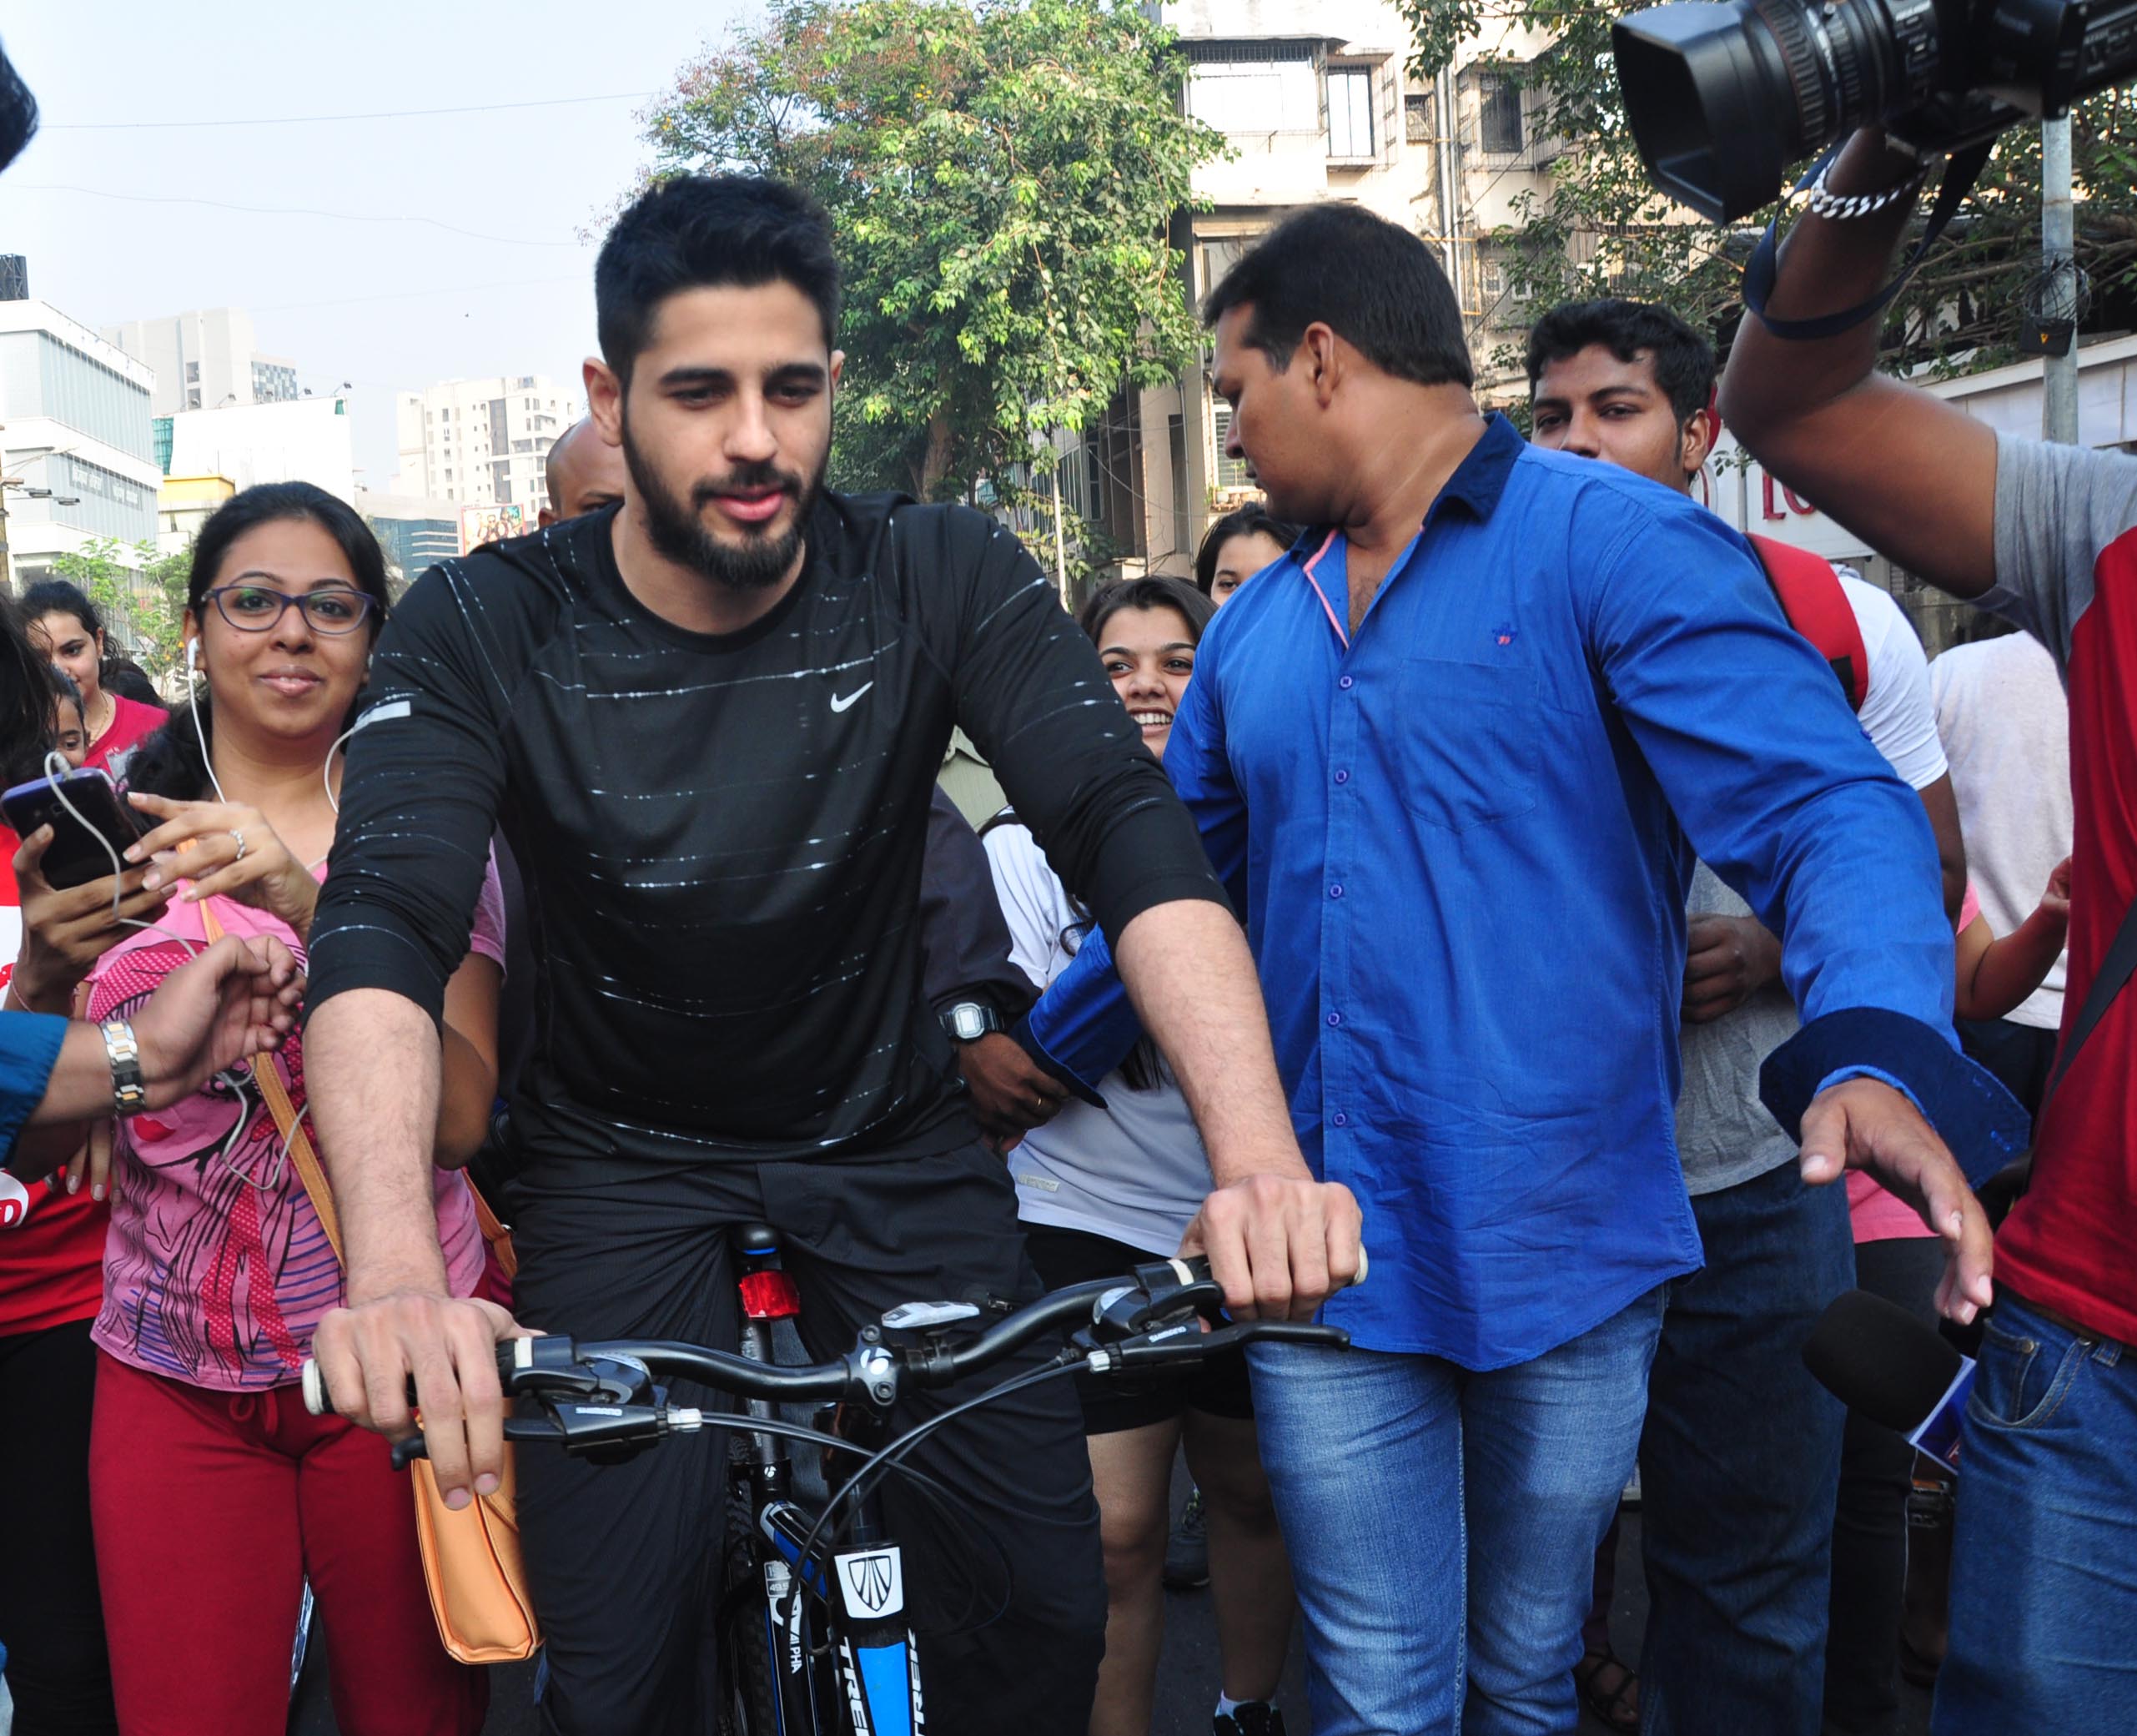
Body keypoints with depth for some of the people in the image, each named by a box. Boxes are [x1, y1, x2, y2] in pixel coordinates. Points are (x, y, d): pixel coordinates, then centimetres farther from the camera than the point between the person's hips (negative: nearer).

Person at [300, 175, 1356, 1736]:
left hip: (893, 1149, 1)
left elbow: (1132, 833, -24)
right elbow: (382, 933, -27)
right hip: (627, 1170, -1)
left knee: (1045, 1609, -5)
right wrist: (394, 1269, -47)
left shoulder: (946, 582, -13)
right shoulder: (485, 630, -15)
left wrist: (1259, 1157, -42)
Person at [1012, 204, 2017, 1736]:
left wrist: (1879, 1051, -35)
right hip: (1322, 1252, 4)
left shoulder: (1618, 544, -7)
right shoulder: (1255, 632, 13)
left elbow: (1828, 810, -18)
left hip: (1564, 1252, -3)